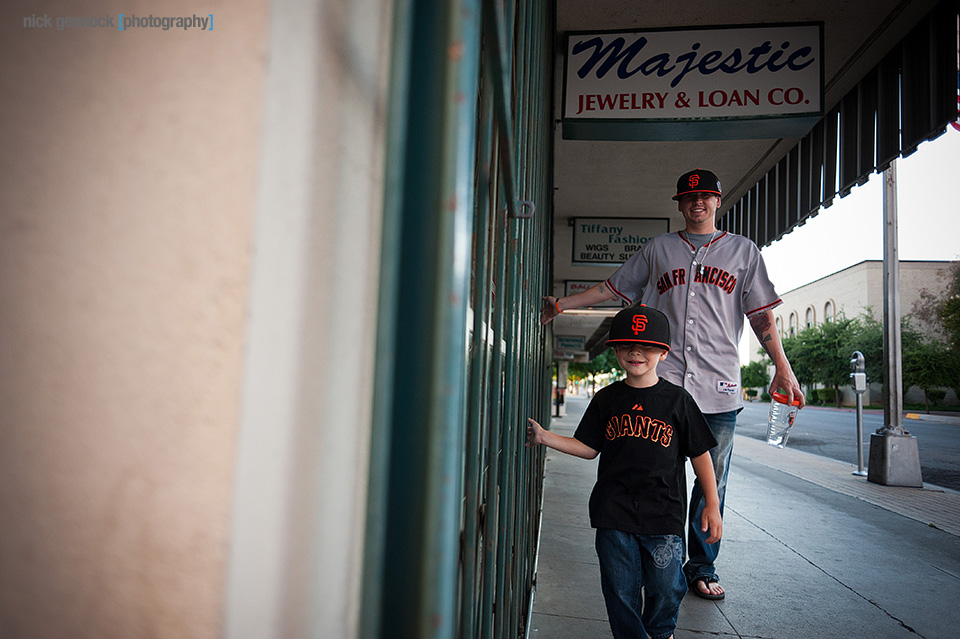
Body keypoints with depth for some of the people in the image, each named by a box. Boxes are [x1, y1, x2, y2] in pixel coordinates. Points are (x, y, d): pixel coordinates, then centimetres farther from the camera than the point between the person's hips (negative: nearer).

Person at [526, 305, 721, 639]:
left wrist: (712, 504, 1)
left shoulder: (677, 399, -2)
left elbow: (700, 453, 3)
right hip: (614, 514, 2)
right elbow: (588, 448, 8)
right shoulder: (606, 399, 4)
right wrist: (544, 437, -2)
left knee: (666, 588, 7)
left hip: (664, 514, -1)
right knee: (620, 589, 8)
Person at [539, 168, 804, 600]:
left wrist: (782, 369, 1)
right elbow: (613, 288, 18)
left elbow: (761, 314, 10)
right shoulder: (657, 249, 15)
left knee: (712, 483, 5)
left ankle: (702, 569, 20)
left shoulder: (743, 250, 14)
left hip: (719, 387, 1)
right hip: (662, 385, 0)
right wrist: (561, 304, 10)